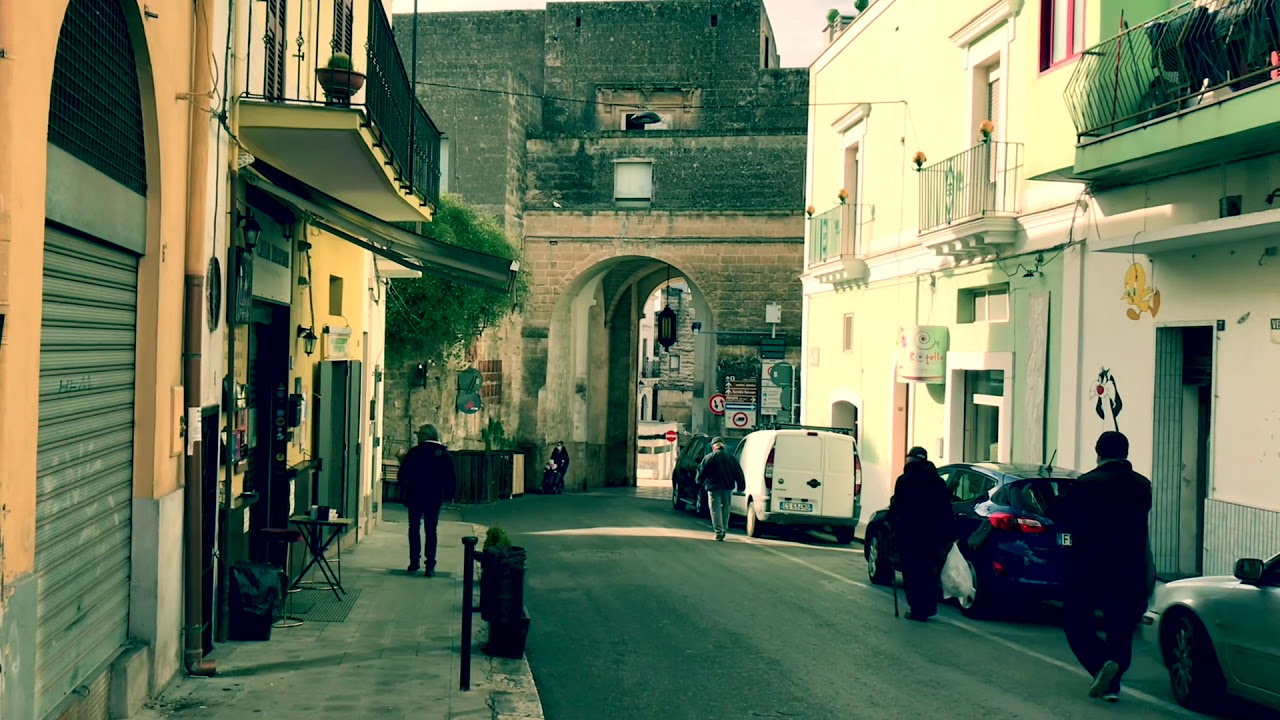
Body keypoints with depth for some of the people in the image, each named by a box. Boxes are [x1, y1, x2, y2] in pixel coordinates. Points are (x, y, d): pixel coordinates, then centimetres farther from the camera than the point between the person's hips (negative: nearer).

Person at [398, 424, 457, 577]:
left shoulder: (414, 452, -5)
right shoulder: (444, 455, 1)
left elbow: (403, 474, -4)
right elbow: (452, 478, 1)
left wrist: (404, 490, 6)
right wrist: (449, 495, 8)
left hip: (415, 496, -1)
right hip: (435, 498, 2)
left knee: (414, 528, 10)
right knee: (431, 531, 5)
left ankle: (414, 563, 6)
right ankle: (430, 565, -2)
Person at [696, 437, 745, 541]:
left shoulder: (709, 457, -4)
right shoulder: (732, 458, 8)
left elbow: (701, 471, -5)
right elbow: (739, 473, 9)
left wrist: (700, 482, 10)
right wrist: (741, 486, 13)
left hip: (714, 488, -4)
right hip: (728, 488, 4)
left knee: (716, 510, -2)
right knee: (725, 509, 19)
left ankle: (719, 532, -11)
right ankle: (724, 530, 26)